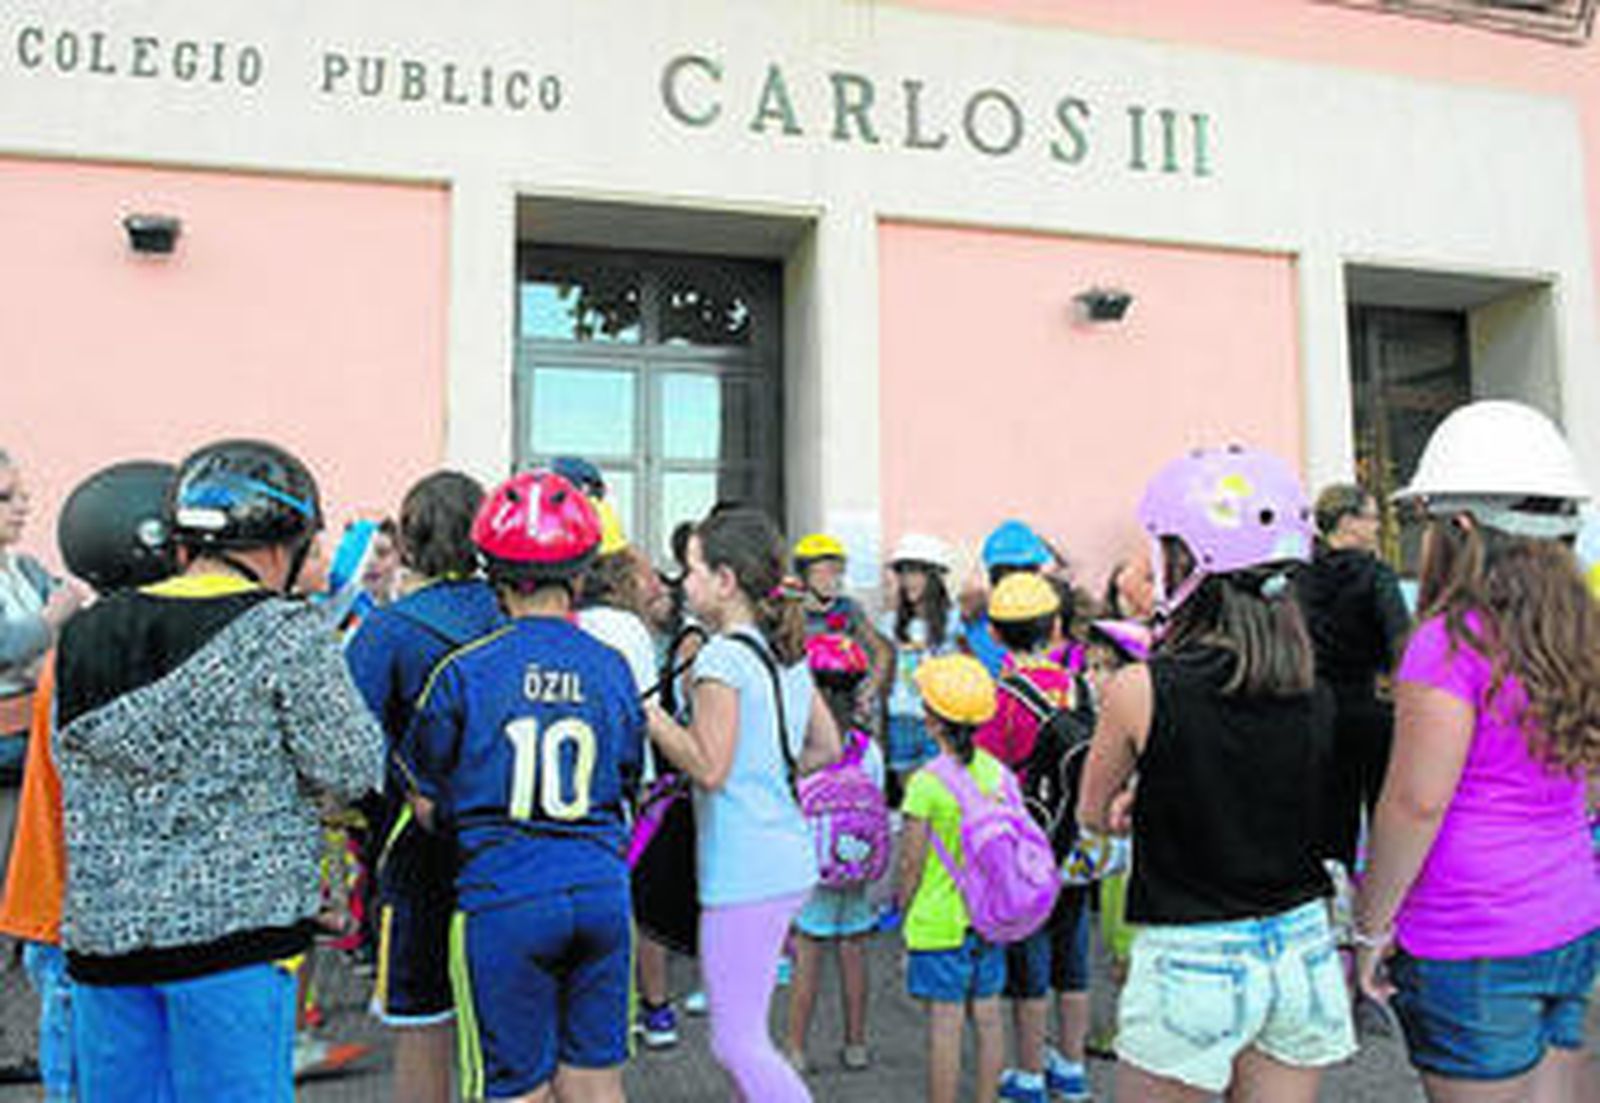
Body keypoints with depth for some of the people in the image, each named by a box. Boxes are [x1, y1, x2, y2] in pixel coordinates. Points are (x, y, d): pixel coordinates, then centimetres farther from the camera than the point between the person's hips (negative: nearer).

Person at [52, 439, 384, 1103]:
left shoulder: (84, 636, 9)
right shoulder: (282, 633, -10)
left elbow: (76, 773, 14)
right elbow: (351, 772, -7)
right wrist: (329, 673, 10)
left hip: (102, 927, 6)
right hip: (232, 922, -6)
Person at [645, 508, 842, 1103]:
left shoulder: (723, 656, -15)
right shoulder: (788, 653, 11)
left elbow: (709, 767, -19)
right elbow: (826, 747, 18)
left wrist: (651, 718, -9)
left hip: (745, 872, -9)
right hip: (790, 859, 9)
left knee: (737, 1042, 1)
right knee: (743, 1030, 21)